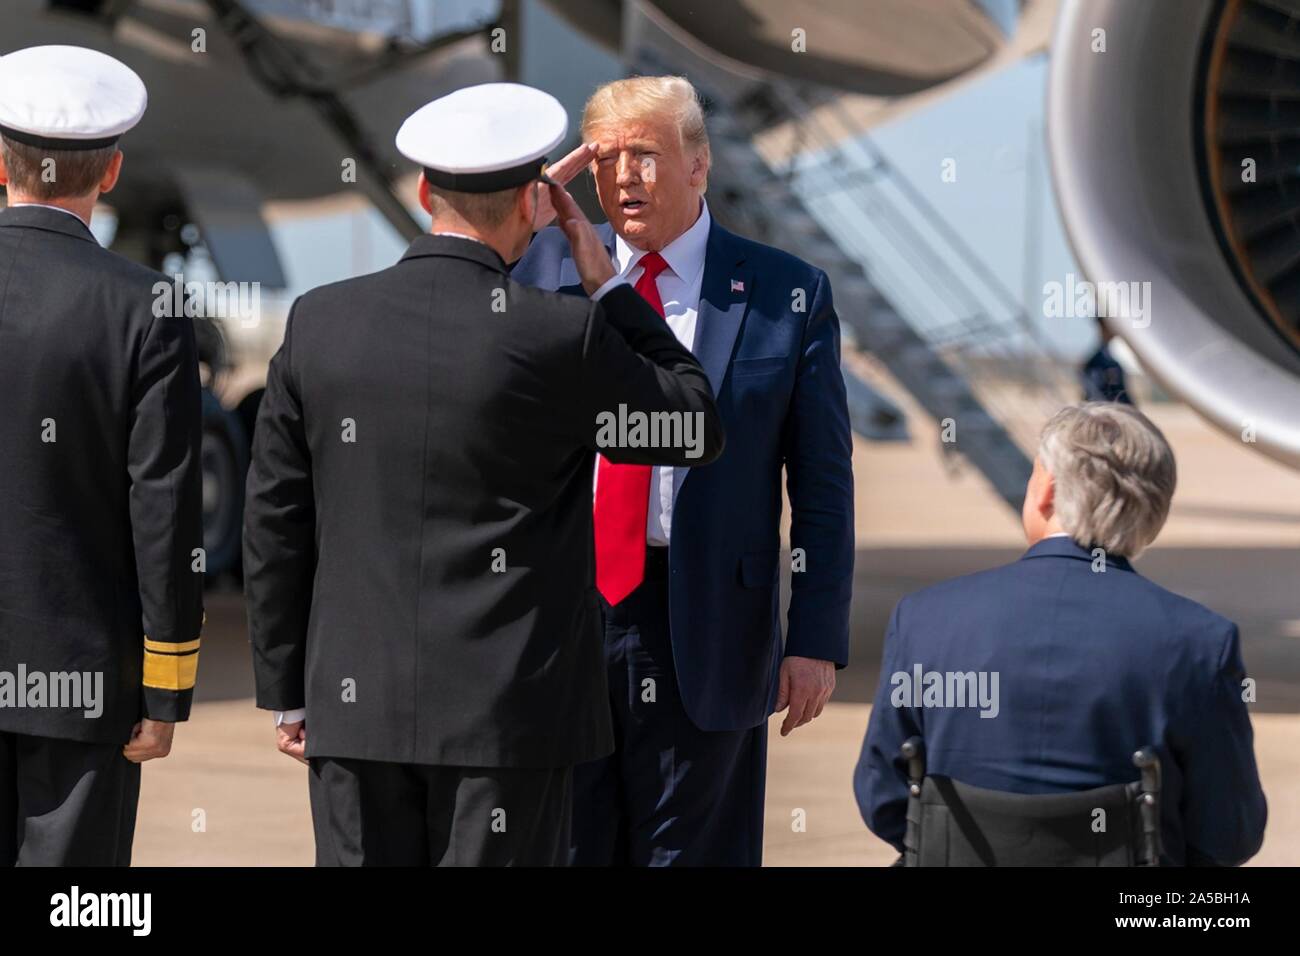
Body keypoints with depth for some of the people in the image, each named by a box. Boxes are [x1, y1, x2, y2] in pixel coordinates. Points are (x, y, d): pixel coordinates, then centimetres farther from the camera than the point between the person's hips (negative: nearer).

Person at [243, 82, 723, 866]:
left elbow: (275, 522, 5)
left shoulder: (320, 322, 0)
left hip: (355, 706, 3)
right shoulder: (561, 336, -11)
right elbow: (699, 431, 4)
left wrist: (287, 689, 14)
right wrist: (610, 288, 8)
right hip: (510, 711, -3)